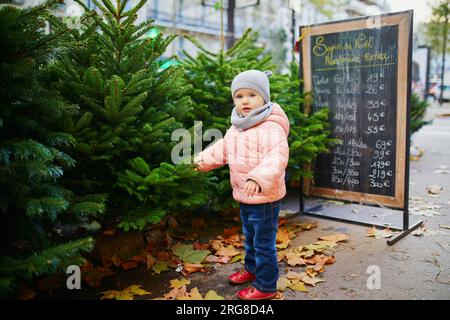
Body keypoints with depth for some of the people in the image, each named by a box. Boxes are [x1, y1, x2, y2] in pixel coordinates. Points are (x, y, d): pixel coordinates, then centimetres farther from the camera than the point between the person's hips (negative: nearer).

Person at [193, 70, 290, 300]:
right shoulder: (236, 128, 7)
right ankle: (251, 269, 49)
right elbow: (222, 148, 23)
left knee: (264, 243, 4)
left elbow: (277, 157, -36)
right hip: (245, 197, 9)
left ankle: (266, 286, 21)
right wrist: (203, 160, 19)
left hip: (264, 198, -9)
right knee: (249, 237, 27)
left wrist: (259, 178, -50)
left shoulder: (271, 128, -23)